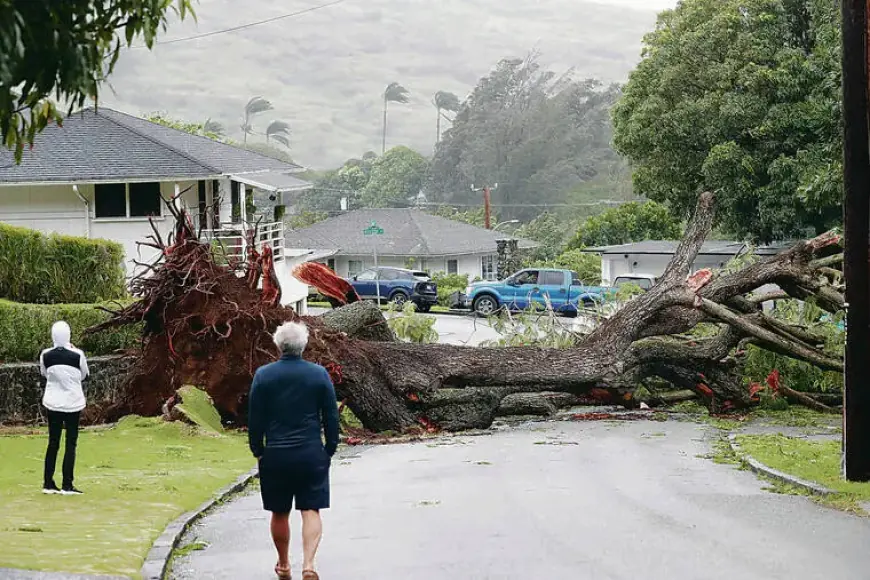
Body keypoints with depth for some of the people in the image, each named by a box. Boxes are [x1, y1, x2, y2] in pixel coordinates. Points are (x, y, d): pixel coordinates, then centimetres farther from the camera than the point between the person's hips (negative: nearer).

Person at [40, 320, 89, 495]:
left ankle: (48, 483, 14)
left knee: (53, 442, 12)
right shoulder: (77, 355, -14)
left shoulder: (45, 355, -7)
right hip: (72, 403, -3)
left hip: (53, 403, 3)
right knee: (71, 443, 4)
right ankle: (67, 486, 1)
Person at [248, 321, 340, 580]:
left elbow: (254, 419, 0)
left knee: (280, 513, 13)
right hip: (312, 455, 0)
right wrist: (330, 450, 12)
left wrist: (257, 450, 11)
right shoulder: (319, 374, -3)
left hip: (275, 455, 0)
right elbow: (331, 418, 2)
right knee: (311, 511, 2)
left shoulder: (263, 375, -4)